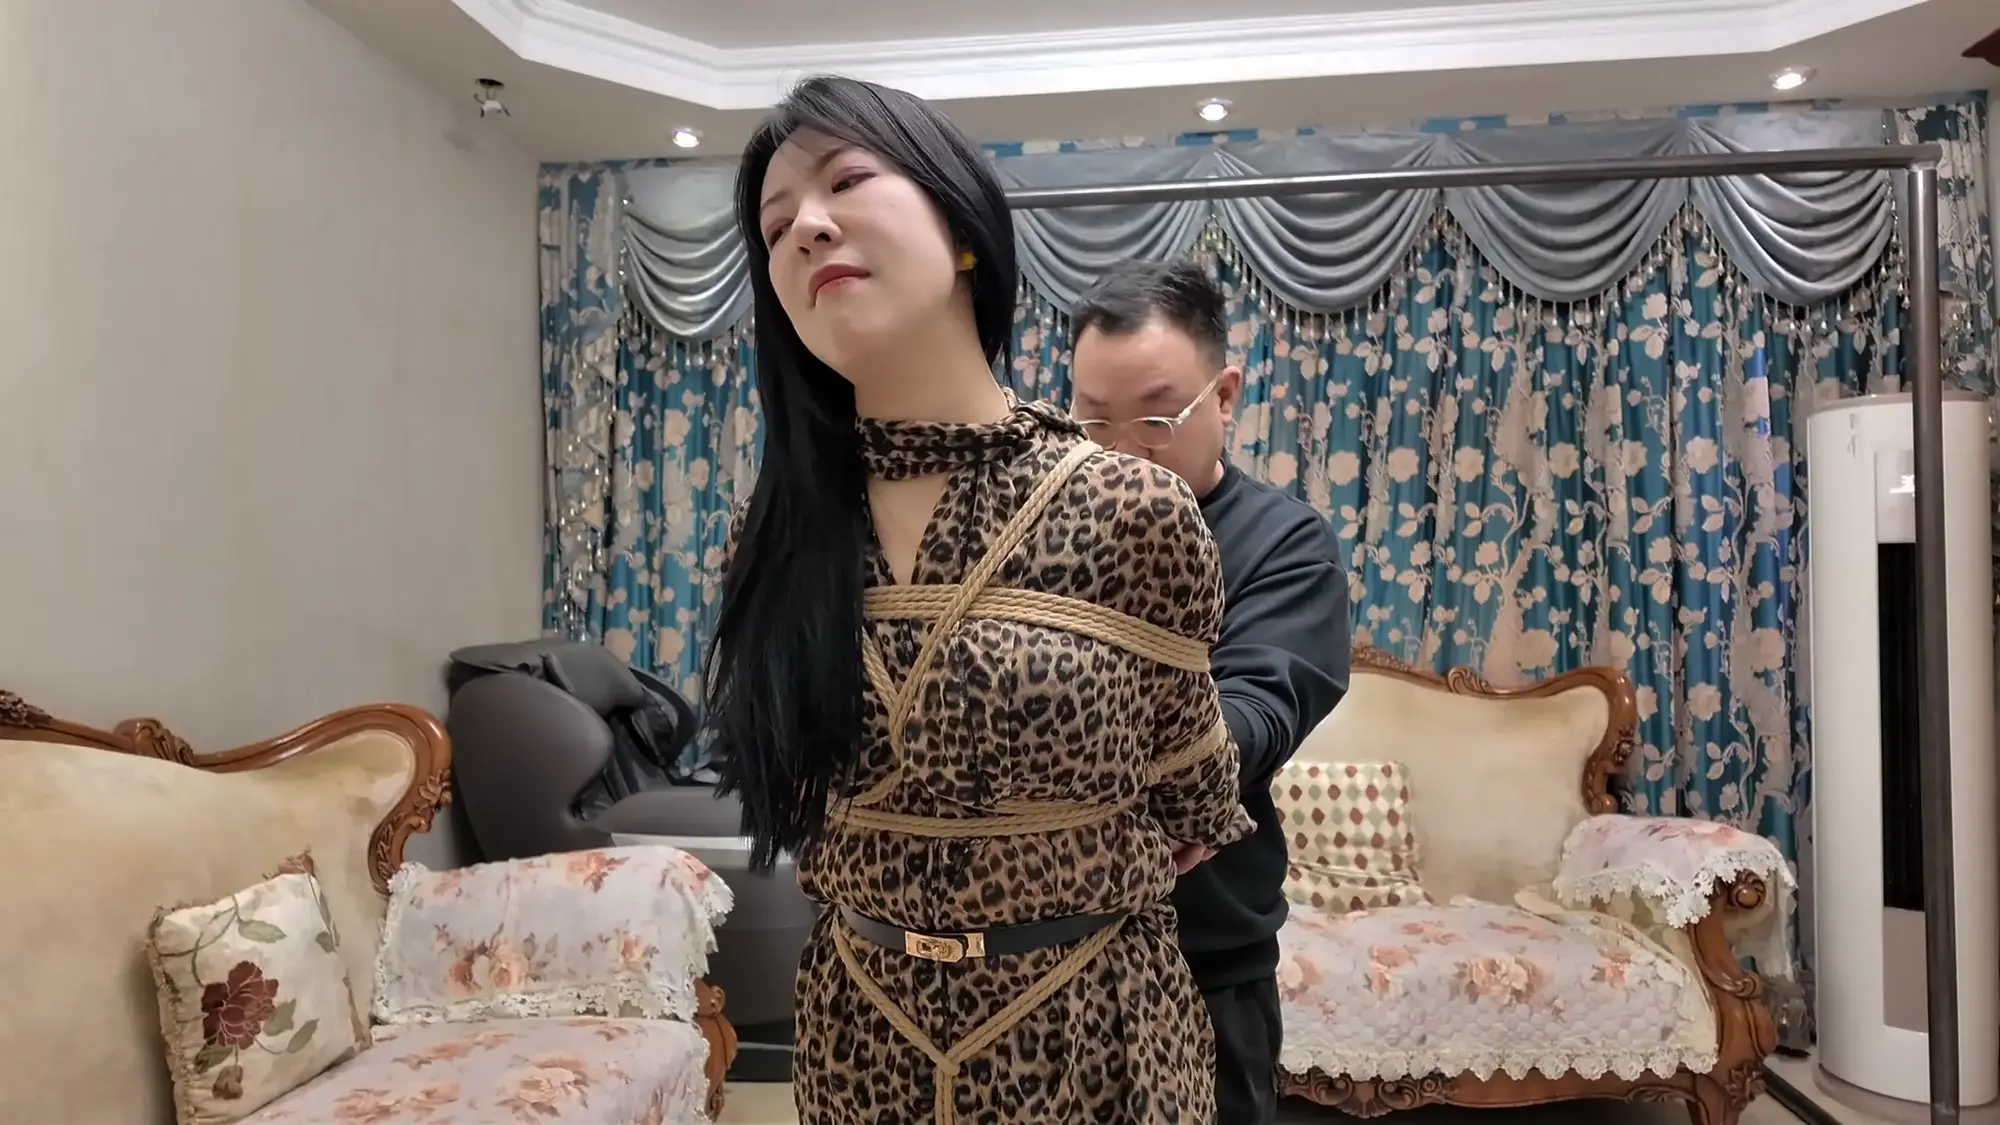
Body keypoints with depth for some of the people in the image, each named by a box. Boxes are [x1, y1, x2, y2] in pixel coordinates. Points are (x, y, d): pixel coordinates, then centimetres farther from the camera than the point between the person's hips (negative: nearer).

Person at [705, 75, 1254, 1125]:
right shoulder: (776, 531, -6)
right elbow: (792, 798, 7)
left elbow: (1196, 813, -3)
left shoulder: (1135, 511, -17)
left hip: (1092, 1036, -2)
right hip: (856, 1037, 3)